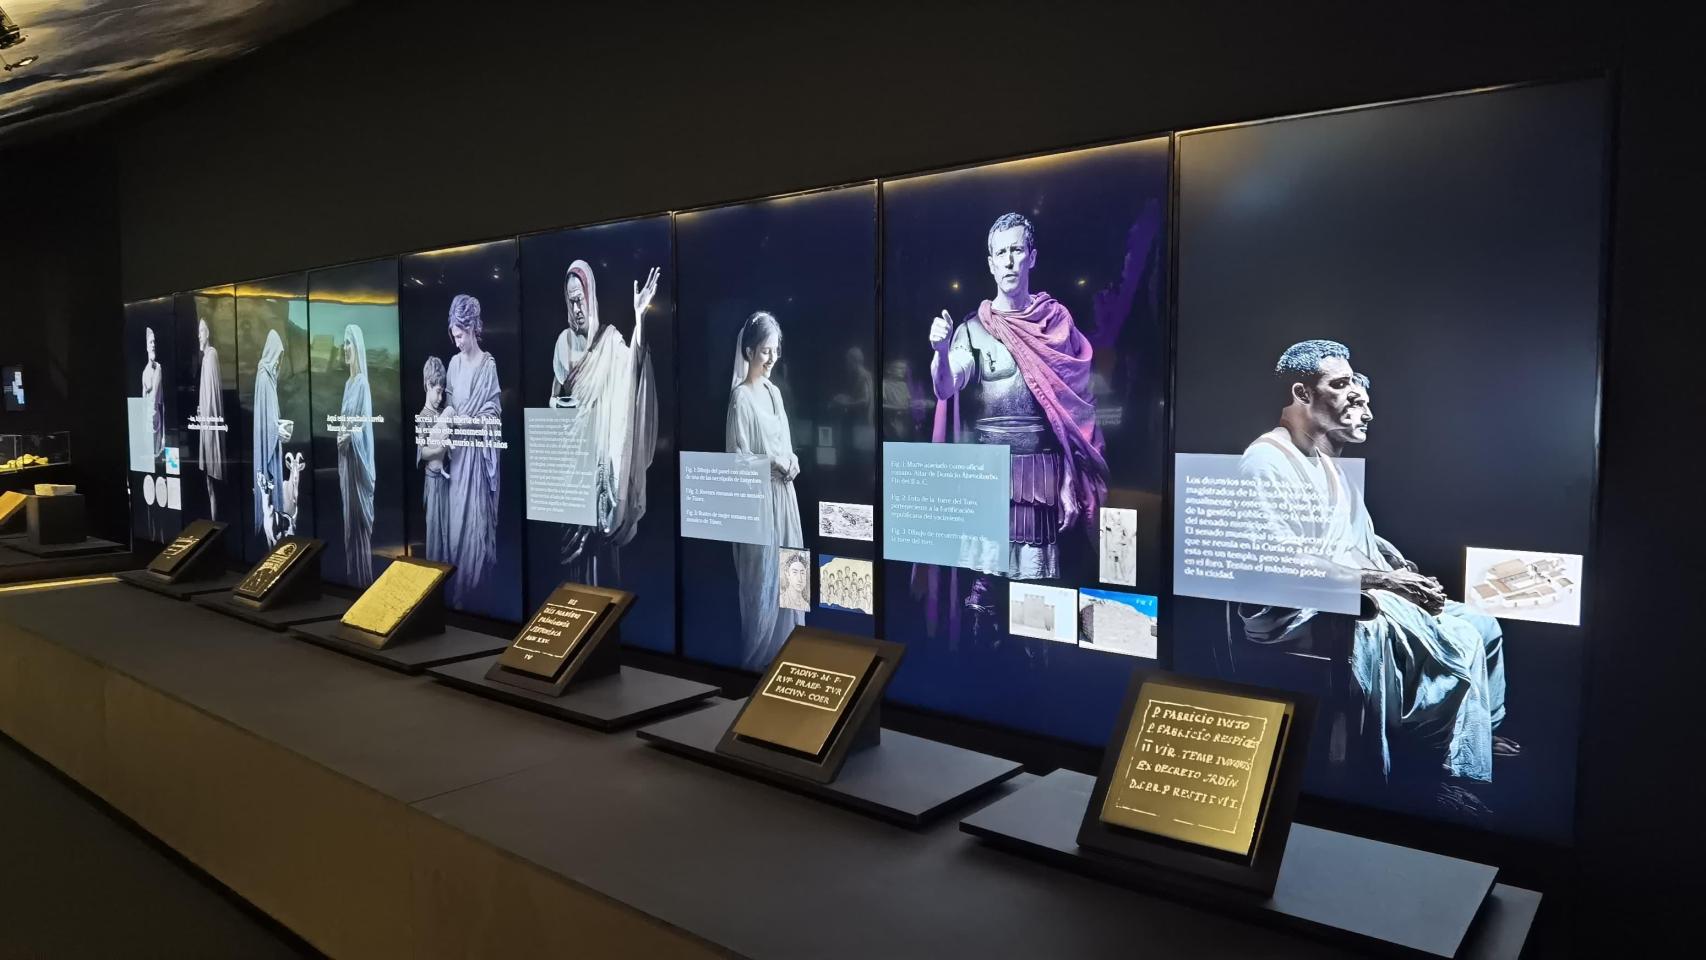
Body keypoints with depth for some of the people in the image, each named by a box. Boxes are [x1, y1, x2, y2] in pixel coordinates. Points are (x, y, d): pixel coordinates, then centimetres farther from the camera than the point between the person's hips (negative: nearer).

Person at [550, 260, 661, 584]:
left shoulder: (610, 338, -4)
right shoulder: (564, 341, 9)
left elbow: (633, 363, -26)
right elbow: (554, 393, 17)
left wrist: (639, 316, -36)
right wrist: (556, 403, -5)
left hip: (599, 447, -4)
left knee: (598, 521, -1)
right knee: (572, 524, 9)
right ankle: (574, 590, 21)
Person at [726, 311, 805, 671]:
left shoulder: (774, 392, 11)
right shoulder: (741, 397, -13)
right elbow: (738, 459, -14)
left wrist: (792, 462, -2)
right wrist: (776, 462, -20)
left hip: (783, 495, 8)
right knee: (762, 578, 1)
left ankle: (784, 650, 25)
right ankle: (757, 657, 15)